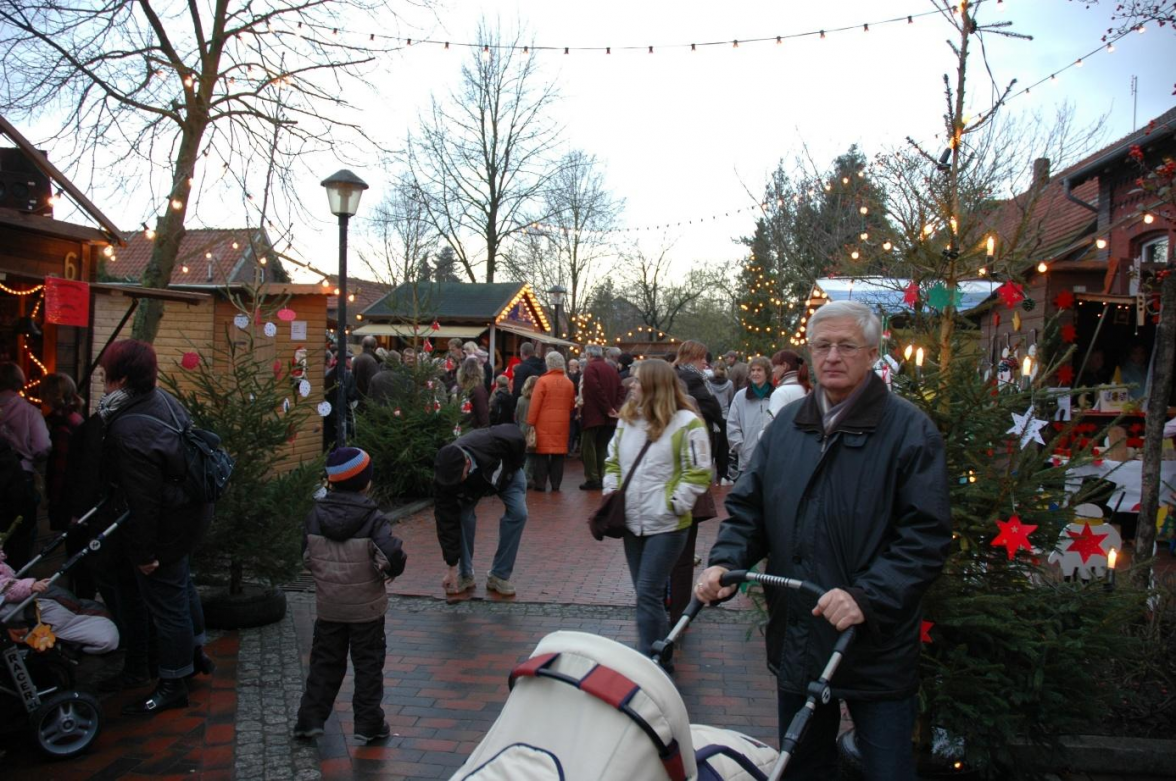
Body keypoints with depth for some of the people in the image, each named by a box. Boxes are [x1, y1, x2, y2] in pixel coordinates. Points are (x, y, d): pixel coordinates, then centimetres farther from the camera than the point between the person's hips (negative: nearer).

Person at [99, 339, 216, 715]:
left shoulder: (128, 430, -30)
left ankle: (173, 684, 23)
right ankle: (195, 650, 47)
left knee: (166, 602, 6)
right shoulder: (163, 400, -2)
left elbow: (143, 500, -27)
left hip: (165, 526, -10)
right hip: (190, 512, 10)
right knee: (180, 584, 28)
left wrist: (144, 551, -17)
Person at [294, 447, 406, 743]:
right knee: (368, 664, 11)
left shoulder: (314, 516, -5)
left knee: (324, 662, 19)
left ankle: (310, 719, 21)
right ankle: (369, 724, 16)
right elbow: (393, 555, -27)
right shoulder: (372, 519, -18)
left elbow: (306, 557, 3)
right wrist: (390, 572, -6)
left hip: (328, 606, 3)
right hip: (366, 607, -3)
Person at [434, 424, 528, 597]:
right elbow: (447, 521, -31)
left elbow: (516, 435, -22)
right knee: (462, 514, -21)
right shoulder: (445, 476, -38)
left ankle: (499, 576, -9)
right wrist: (452, 568, -26)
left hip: (507, 473, -1)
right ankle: (465, 575, -3)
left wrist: (515, 468, -10)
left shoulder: (494, 443, -46)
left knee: (518, 512, -20)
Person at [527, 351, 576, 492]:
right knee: (558, 454, 7)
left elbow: (535, 405, -9)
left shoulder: (543, 381, -8)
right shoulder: (569, 383, 6)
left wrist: (530, 422, -4)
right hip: (562, 423, 3)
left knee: (542, 453, 2)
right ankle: (556, 484, 7)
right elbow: (572, 405, 11)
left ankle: (540, 483, 2)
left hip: (544, 423, -3)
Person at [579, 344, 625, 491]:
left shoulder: (590, 368, -9)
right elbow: (620, 390, 7)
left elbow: (596, 390, -19)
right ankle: (602, 478, 13)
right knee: (602, 447, 13)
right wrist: (615, 408, -1)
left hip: (593, 415, -7)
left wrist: (608, 409, -14)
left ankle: (592, 479, -3)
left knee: (589, 447, 0)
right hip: (608, 418, 7)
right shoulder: (611, 369, 13)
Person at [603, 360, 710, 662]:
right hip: (632, 523, 7)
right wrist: (611, 491, 6)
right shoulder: (627, 419, 9)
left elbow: (698, 474, -11)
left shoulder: (686, 423, -11)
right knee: (645, 594, 14)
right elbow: (613, 461, 19)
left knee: (648, 594, -9)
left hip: (666, 526, -6)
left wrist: (672, 504, -14)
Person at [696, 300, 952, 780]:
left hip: (876, 649, -5)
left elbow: (926, 535, -16)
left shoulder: (909, 430, -9)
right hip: (795, 642, 5)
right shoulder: (787, 424, 7)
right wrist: (725, 561, -8)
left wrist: (867, 597, -28)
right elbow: (747, 508, 10)